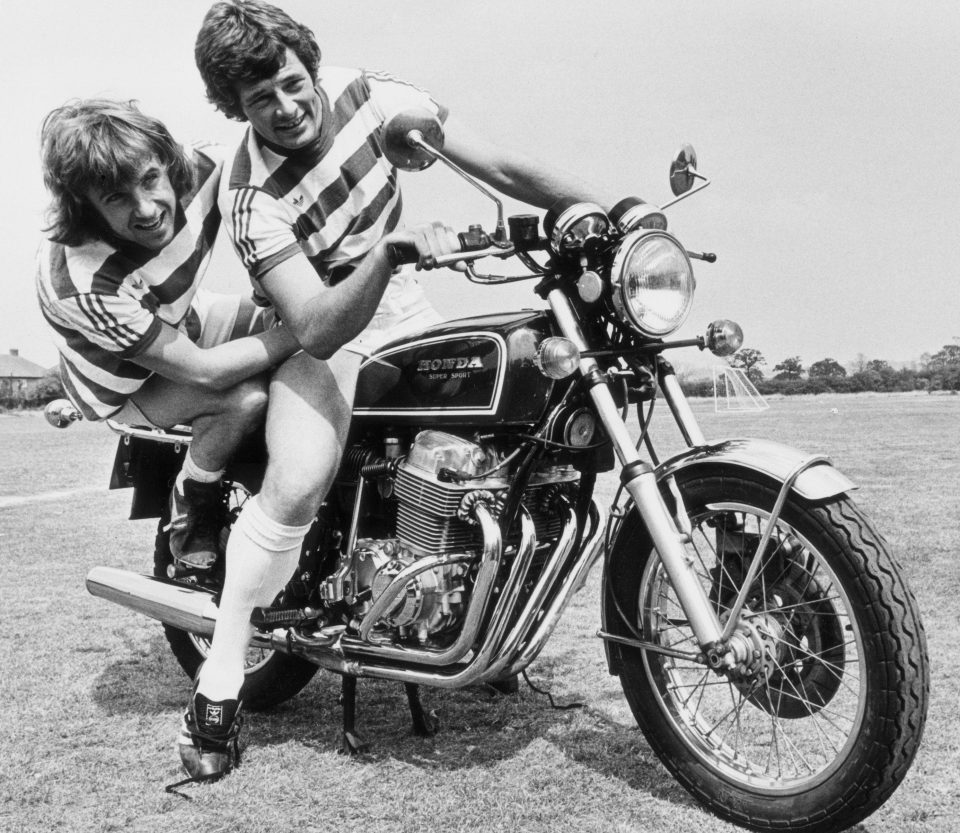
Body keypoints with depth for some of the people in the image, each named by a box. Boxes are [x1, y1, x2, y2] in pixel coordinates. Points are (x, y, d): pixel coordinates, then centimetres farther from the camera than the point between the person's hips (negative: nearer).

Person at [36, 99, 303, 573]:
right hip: (125, 383, -6)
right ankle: (188, 522, -4)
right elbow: (203, 371, -36)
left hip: (181, 321, 6)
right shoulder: (81, 280, -39)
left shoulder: (195, 173, -27)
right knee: (244, 397, -29)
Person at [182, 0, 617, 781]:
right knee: (295, 489, -28)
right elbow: (318, 328, -34)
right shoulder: (251, 196, -23)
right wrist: (391, 250, -49)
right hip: (320, 336, -5)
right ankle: (219, 686, -8)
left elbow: (503, 169, -13)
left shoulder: (368, 96, -14)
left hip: (404, 311, 5)